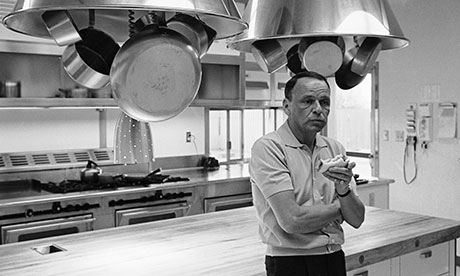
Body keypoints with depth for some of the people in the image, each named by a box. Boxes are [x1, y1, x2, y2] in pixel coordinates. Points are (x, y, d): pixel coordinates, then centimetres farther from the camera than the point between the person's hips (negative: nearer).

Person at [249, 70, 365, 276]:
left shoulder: (335, 148, 4)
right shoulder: (267, 148, -15)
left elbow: (357, 219, 1)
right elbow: (292, 221, -22)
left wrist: (343, 190, -19)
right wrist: (338, 207, -6)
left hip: (335, 258, 6)